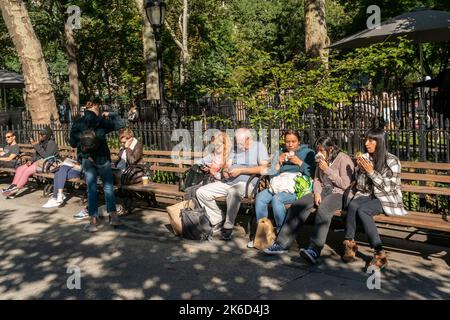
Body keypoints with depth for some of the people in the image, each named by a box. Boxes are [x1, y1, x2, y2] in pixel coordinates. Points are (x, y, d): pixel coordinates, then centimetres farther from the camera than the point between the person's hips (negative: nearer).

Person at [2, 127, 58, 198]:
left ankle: (16, 189, -20)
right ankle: (13, 186, -20)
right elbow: (36, 154, 19)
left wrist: (36, 146, -21)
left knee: (27, 171, -26)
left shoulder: (51, 143, -10)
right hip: (37, 162, 9)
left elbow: (46, 156, -22)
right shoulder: (40, 142, 15)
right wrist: (30, 160, -2)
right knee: (20, 169, -12)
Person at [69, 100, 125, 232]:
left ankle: (93, 222, 6)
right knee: (108, 187, 10)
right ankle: (113, 216, 8)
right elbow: (120, 124, -2)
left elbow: (72, 143, 5)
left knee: (91, 189, 6)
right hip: (102, 158, -2)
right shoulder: (101, 121, -4)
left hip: (87, 160, 2)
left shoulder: (77, 123, 4)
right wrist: (110, 115, 10)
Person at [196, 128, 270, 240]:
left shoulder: (259, 147, 2)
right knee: (201, 192, -8)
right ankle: (219, 220, 2)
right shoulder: (235, 148, 21)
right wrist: (225, 171, -3)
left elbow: (263, 168, -12)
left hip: (246, 183, -7)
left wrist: (241, 170, -15)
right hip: (228, 182, 7)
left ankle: (228, 227, -24)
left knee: (233, 191, -41)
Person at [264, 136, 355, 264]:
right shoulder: (322, 160, 17)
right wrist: (317, 192, -2)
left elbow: (345, 184, -12)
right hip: (323, 190, 7)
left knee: (323, 210, -39)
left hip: (339, 193, -6)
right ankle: (282, 243, -19)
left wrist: (327, 170, -13)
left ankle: (314, 250, -46)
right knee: (297, 206, -17)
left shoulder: (344, 159, -5)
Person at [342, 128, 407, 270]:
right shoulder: (364, 158, 5)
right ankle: (350, 243, -21)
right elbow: (360, 187, 5)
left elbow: (388, 188, -14)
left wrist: (371, 172, -21)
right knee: (352, 205, -30)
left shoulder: (391, 161, -8)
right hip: (368, 195, 4)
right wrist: (361, 169, -11)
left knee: (362, 210, -33)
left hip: (387, 198, -4)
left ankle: (379, 253, -28)